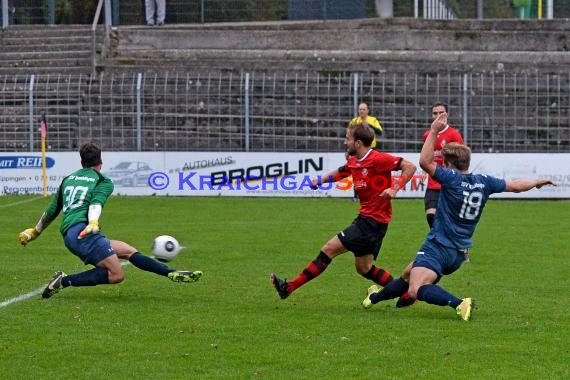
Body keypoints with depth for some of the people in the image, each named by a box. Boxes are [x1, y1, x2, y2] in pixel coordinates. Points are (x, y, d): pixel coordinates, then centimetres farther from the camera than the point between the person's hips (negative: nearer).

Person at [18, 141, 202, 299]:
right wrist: (93, 223, -31)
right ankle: (64, 281, -18)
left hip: (68, 235, 8)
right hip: (83, 231, -8)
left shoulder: (68, 179, 26)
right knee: (116, 275, -16)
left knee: (128, 250, 10)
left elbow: (51, 211, 30)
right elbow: (96, 203, -14)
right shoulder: (103, 181, 7)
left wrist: (34, 232, 42)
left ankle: (172, 273, 1)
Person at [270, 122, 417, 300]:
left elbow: (410, 167, -18)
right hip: (365, 218, 10)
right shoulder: (353, 162, 10)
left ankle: (290, 287, -3)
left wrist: (394, 189, -26)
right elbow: (341, 172, 30)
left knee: (329, 249, -7)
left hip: (374, 220, -10)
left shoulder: (378, 159, -17)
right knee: (364, 268, 14)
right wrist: (321, 180, 13)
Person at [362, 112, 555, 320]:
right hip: (459, 253, 9)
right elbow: (516, 186, 14)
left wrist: (434, 131, -20)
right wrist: (538, 182, 31)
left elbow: (425, 161, -25)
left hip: (438, 247, -9)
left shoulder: (452, 179, -16)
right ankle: (375, 298, 49)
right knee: (408, 275, 29)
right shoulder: (483, 182, 4)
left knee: (417, 290, -26)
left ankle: (460, 304, -40)